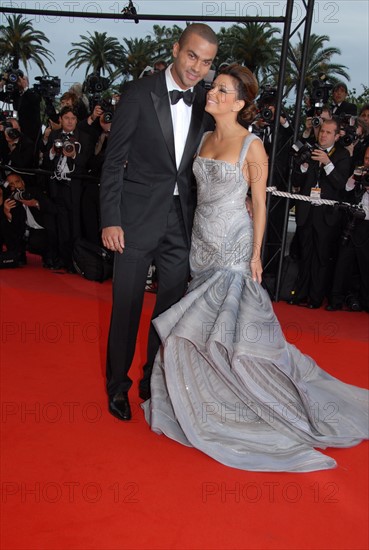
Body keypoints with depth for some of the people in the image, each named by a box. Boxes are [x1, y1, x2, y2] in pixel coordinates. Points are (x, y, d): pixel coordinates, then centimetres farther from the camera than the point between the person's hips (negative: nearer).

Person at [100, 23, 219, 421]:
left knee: (170, 306, 13)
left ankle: (153, 382, 33)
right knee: (127, 306, 7)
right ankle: (117, 385, 28)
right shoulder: (139, 94, -8)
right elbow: (114, 161, -7)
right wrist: (110, 220, -10)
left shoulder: (205, 101, 3)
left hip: (182, 221, 4)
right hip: (138, 219, -4)